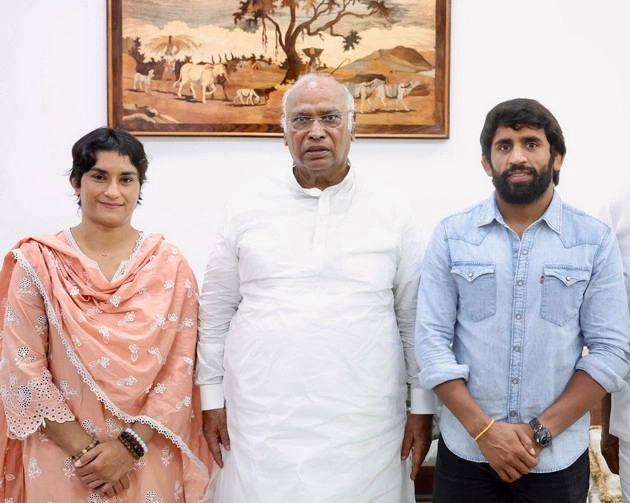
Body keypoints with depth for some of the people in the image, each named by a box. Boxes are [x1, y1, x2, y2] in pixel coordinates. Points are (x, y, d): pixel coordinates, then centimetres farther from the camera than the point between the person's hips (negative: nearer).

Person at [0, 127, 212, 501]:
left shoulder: (170, 264, -2)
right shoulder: (38, 263, -5)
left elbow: (181, 367, -4)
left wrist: (131, 445, -12)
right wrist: (85, 450, -11)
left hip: (149, 458, 1)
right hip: (62, 458, -1)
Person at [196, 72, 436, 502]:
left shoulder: (392, 213, 1)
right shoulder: (247, 206, 2)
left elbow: (415, 318, 4)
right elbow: (217, 311, 6)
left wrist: (422, 406, 3)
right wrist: (212, 397, 5)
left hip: (364, 423, 0)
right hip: (262, 422, 1)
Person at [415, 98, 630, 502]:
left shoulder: (596, 240, -2)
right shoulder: (451, 236, -2)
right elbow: (432, 341, -5)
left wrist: (541, 431, -12)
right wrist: (484, 430, -13)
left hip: (559, 458, 0)